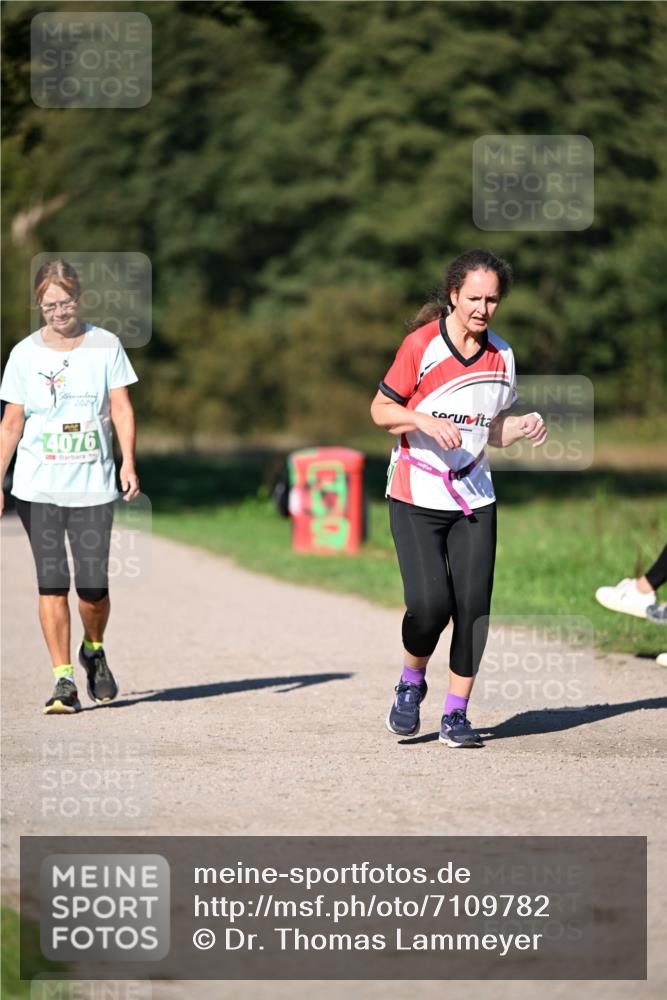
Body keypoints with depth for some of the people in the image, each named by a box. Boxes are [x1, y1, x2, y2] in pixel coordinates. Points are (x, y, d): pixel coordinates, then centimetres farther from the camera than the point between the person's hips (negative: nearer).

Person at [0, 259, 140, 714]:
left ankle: (93, 650, 27)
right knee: (52, 583, -6)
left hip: (93, 486, 0)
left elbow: (121, 407, 0)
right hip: (37, 486, 0)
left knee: (93, 585, -4)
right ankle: (64, 678, 1)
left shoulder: (105, 345, 2)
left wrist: (128, 462, -13)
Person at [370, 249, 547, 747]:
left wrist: (523, 426, -5)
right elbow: (381, 409, -4)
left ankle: (456, 714, 7)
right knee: (430, 602, -15)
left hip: (473, 496, 4)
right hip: (416, 496, -4)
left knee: (473, 606, -4)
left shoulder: (501, 356, 6)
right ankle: (411, 685, 15)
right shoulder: (421, 345, -10)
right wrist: (425, 421, -21)